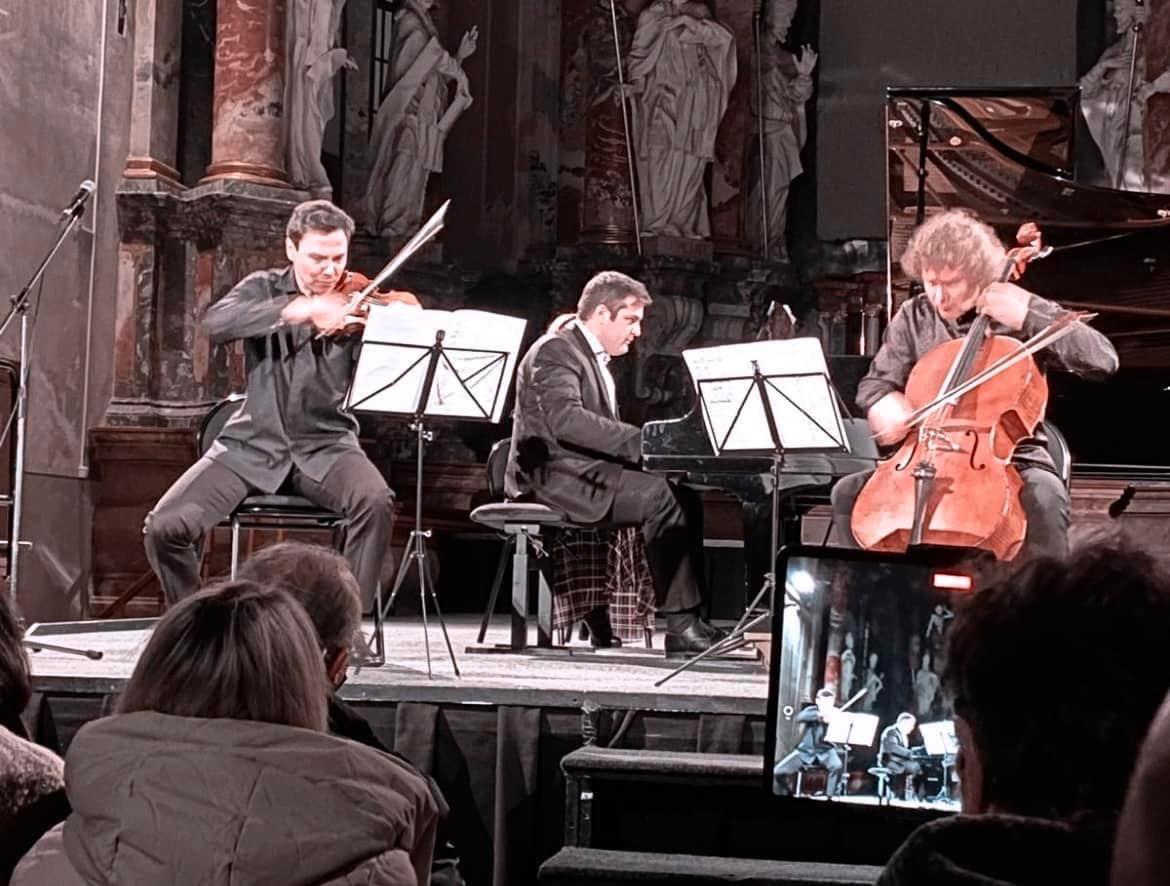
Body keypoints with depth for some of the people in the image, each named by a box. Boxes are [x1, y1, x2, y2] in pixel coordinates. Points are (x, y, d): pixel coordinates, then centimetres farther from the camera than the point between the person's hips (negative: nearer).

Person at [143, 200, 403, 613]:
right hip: (255, 443, 1)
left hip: (325, 445, -1)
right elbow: (216, 323, -18)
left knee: (377, 502, -32)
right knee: (165, 526, -17)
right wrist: (295, 309, -30)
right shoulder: (265, 289, 5)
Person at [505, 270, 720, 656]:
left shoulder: (595, 359, 23)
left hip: (587, 471, 10)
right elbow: (566, 420, -25)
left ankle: (687, 615, -12)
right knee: (659, 496, -25)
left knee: (684, 496, -6)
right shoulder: (556, 350, -9)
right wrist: (639, 440, -28)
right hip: (556, 476, -10)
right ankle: (681, 624, -23)